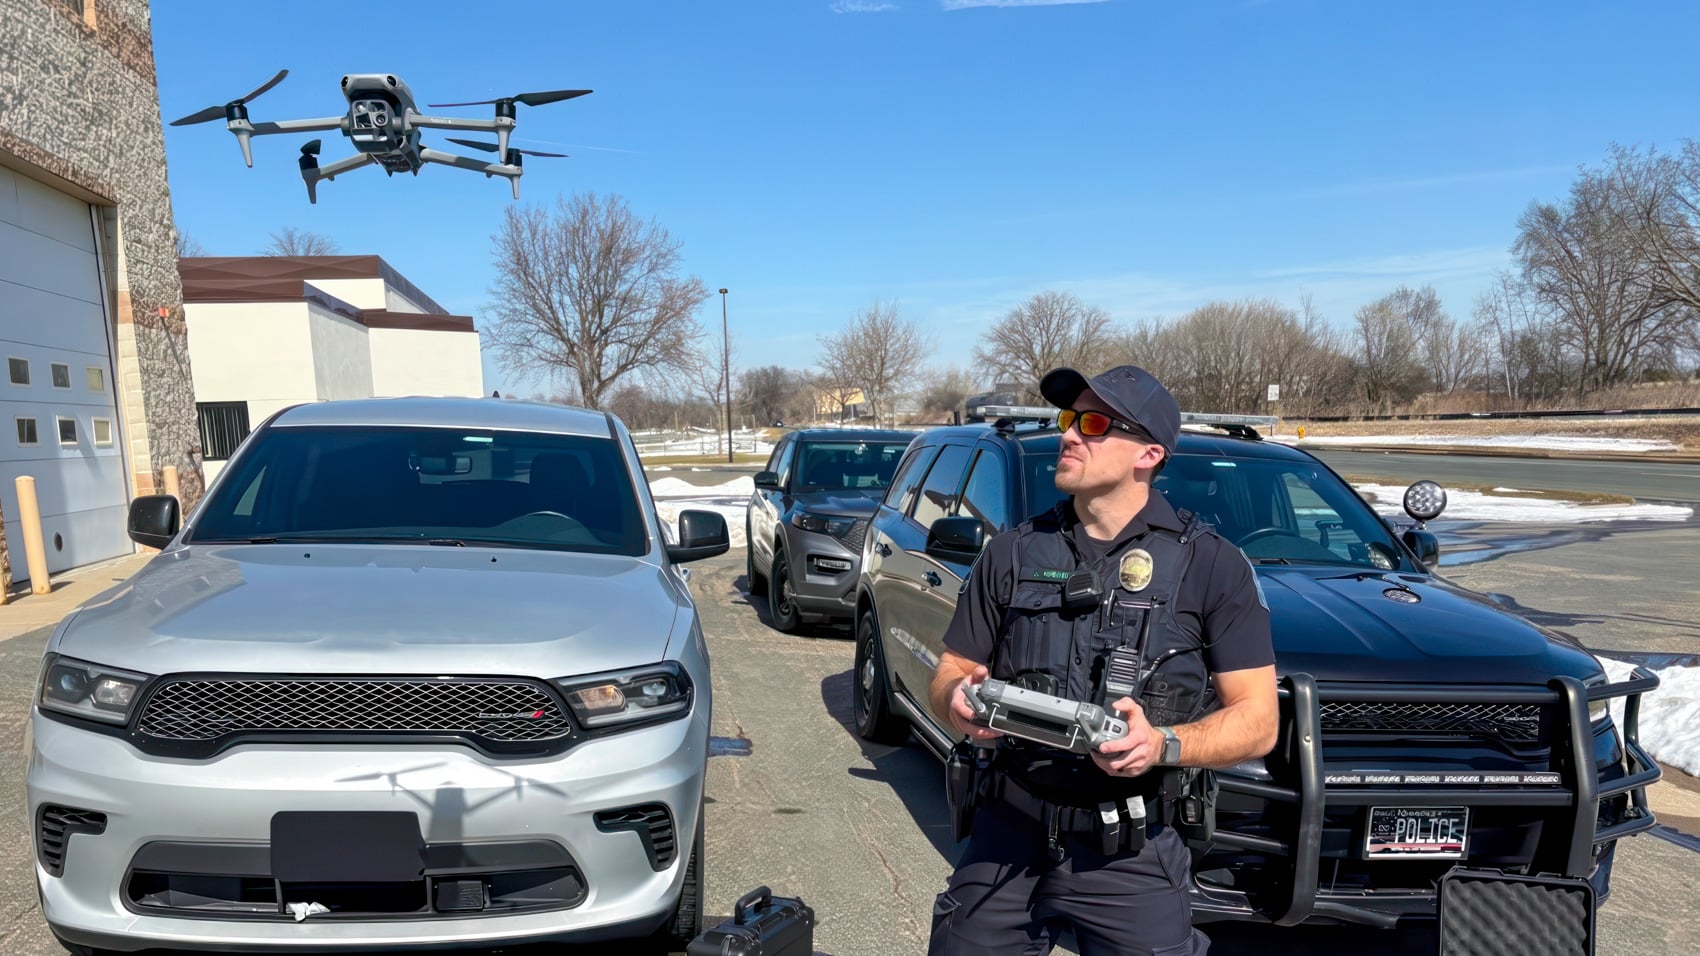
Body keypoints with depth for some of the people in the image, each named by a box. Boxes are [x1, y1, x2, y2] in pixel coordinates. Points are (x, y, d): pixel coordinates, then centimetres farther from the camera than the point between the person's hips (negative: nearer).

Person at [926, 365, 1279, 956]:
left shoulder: (1211, 565, -4)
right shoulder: (1012, 554, 4)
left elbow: (1258, 720, -5)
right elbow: (949, 673, 9)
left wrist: (1165, 745, -23)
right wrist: (957, 701, -15)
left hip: (1129, 856, -2)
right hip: (1007, 833, 3)